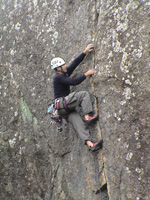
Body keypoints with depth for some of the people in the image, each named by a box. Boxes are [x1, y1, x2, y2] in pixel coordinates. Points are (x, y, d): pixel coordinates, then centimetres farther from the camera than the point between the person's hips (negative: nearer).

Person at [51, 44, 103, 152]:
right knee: (84, 94, -14)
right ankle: (87, 117, -20)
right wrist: (86, 74, -10)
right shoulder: (58, 77, -9)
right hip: (62, 103, -8)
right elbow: (74, 81, -17)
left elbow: (75, 63, 18)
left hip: (67, 108, 8)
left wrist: (85, 52, 15)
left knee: (80, 123, -9)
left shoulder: (65, 73, 18)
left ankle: (89, 143, -21)